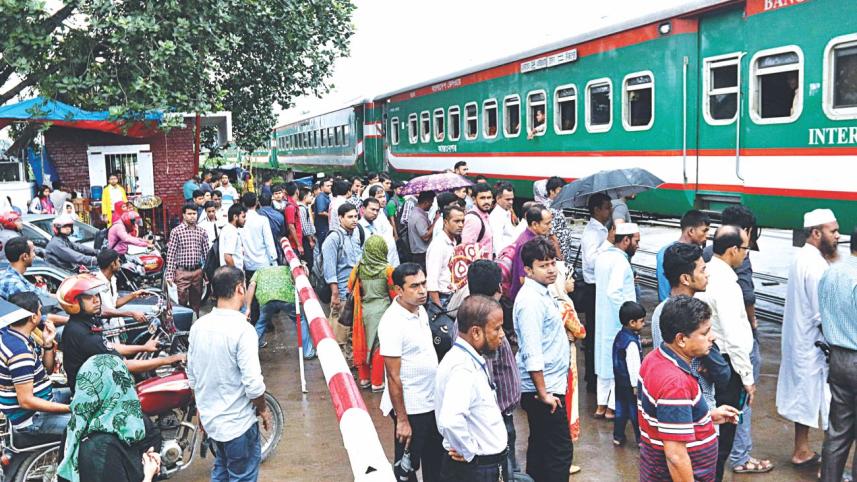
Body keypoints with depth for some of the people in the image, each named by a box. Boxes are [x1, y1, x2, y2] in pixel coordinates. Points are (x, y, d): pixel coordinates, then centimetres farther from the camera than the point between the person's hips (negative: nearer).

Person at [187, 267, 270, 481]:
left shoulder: (198, 326, -3)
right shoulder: (243, 329, -23)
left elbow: (192, 377, 7)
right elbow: (253, 385, -23)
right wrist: (263, 409, -5)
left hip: (209, 419, 7)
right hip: (238, 423, -7)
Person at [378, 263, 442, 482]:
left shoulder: (421, 310, 2)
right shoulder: (392, 323, -23)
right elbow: (393, 376, -21)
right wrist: (402, 419, -18)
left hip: (432, 402, 8)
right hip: (411, 408, -8)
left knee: (435, 460, 22)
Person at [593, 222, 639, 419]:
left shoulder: (602, 257, 5)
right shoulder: (621, 261, -21)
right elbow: (613, 292, -30)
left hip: (602, 318, 8)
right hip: (619, 322, -8)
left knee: (604, 358, 16)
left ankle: (601, 405, 24)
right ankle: (613, 408, 14)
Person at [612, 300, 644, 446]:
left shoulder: (620, 336, 4)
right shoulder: (632, 342, -24)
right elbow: (633, 365, -22)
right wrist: (636, 385, -17)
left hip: (619, 380, 9)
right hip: (630, 382, -9)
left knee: (621, 408, 15)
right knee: (636, 411, 4)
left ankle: (618, 437, 23)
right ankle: (641, 439, 16)